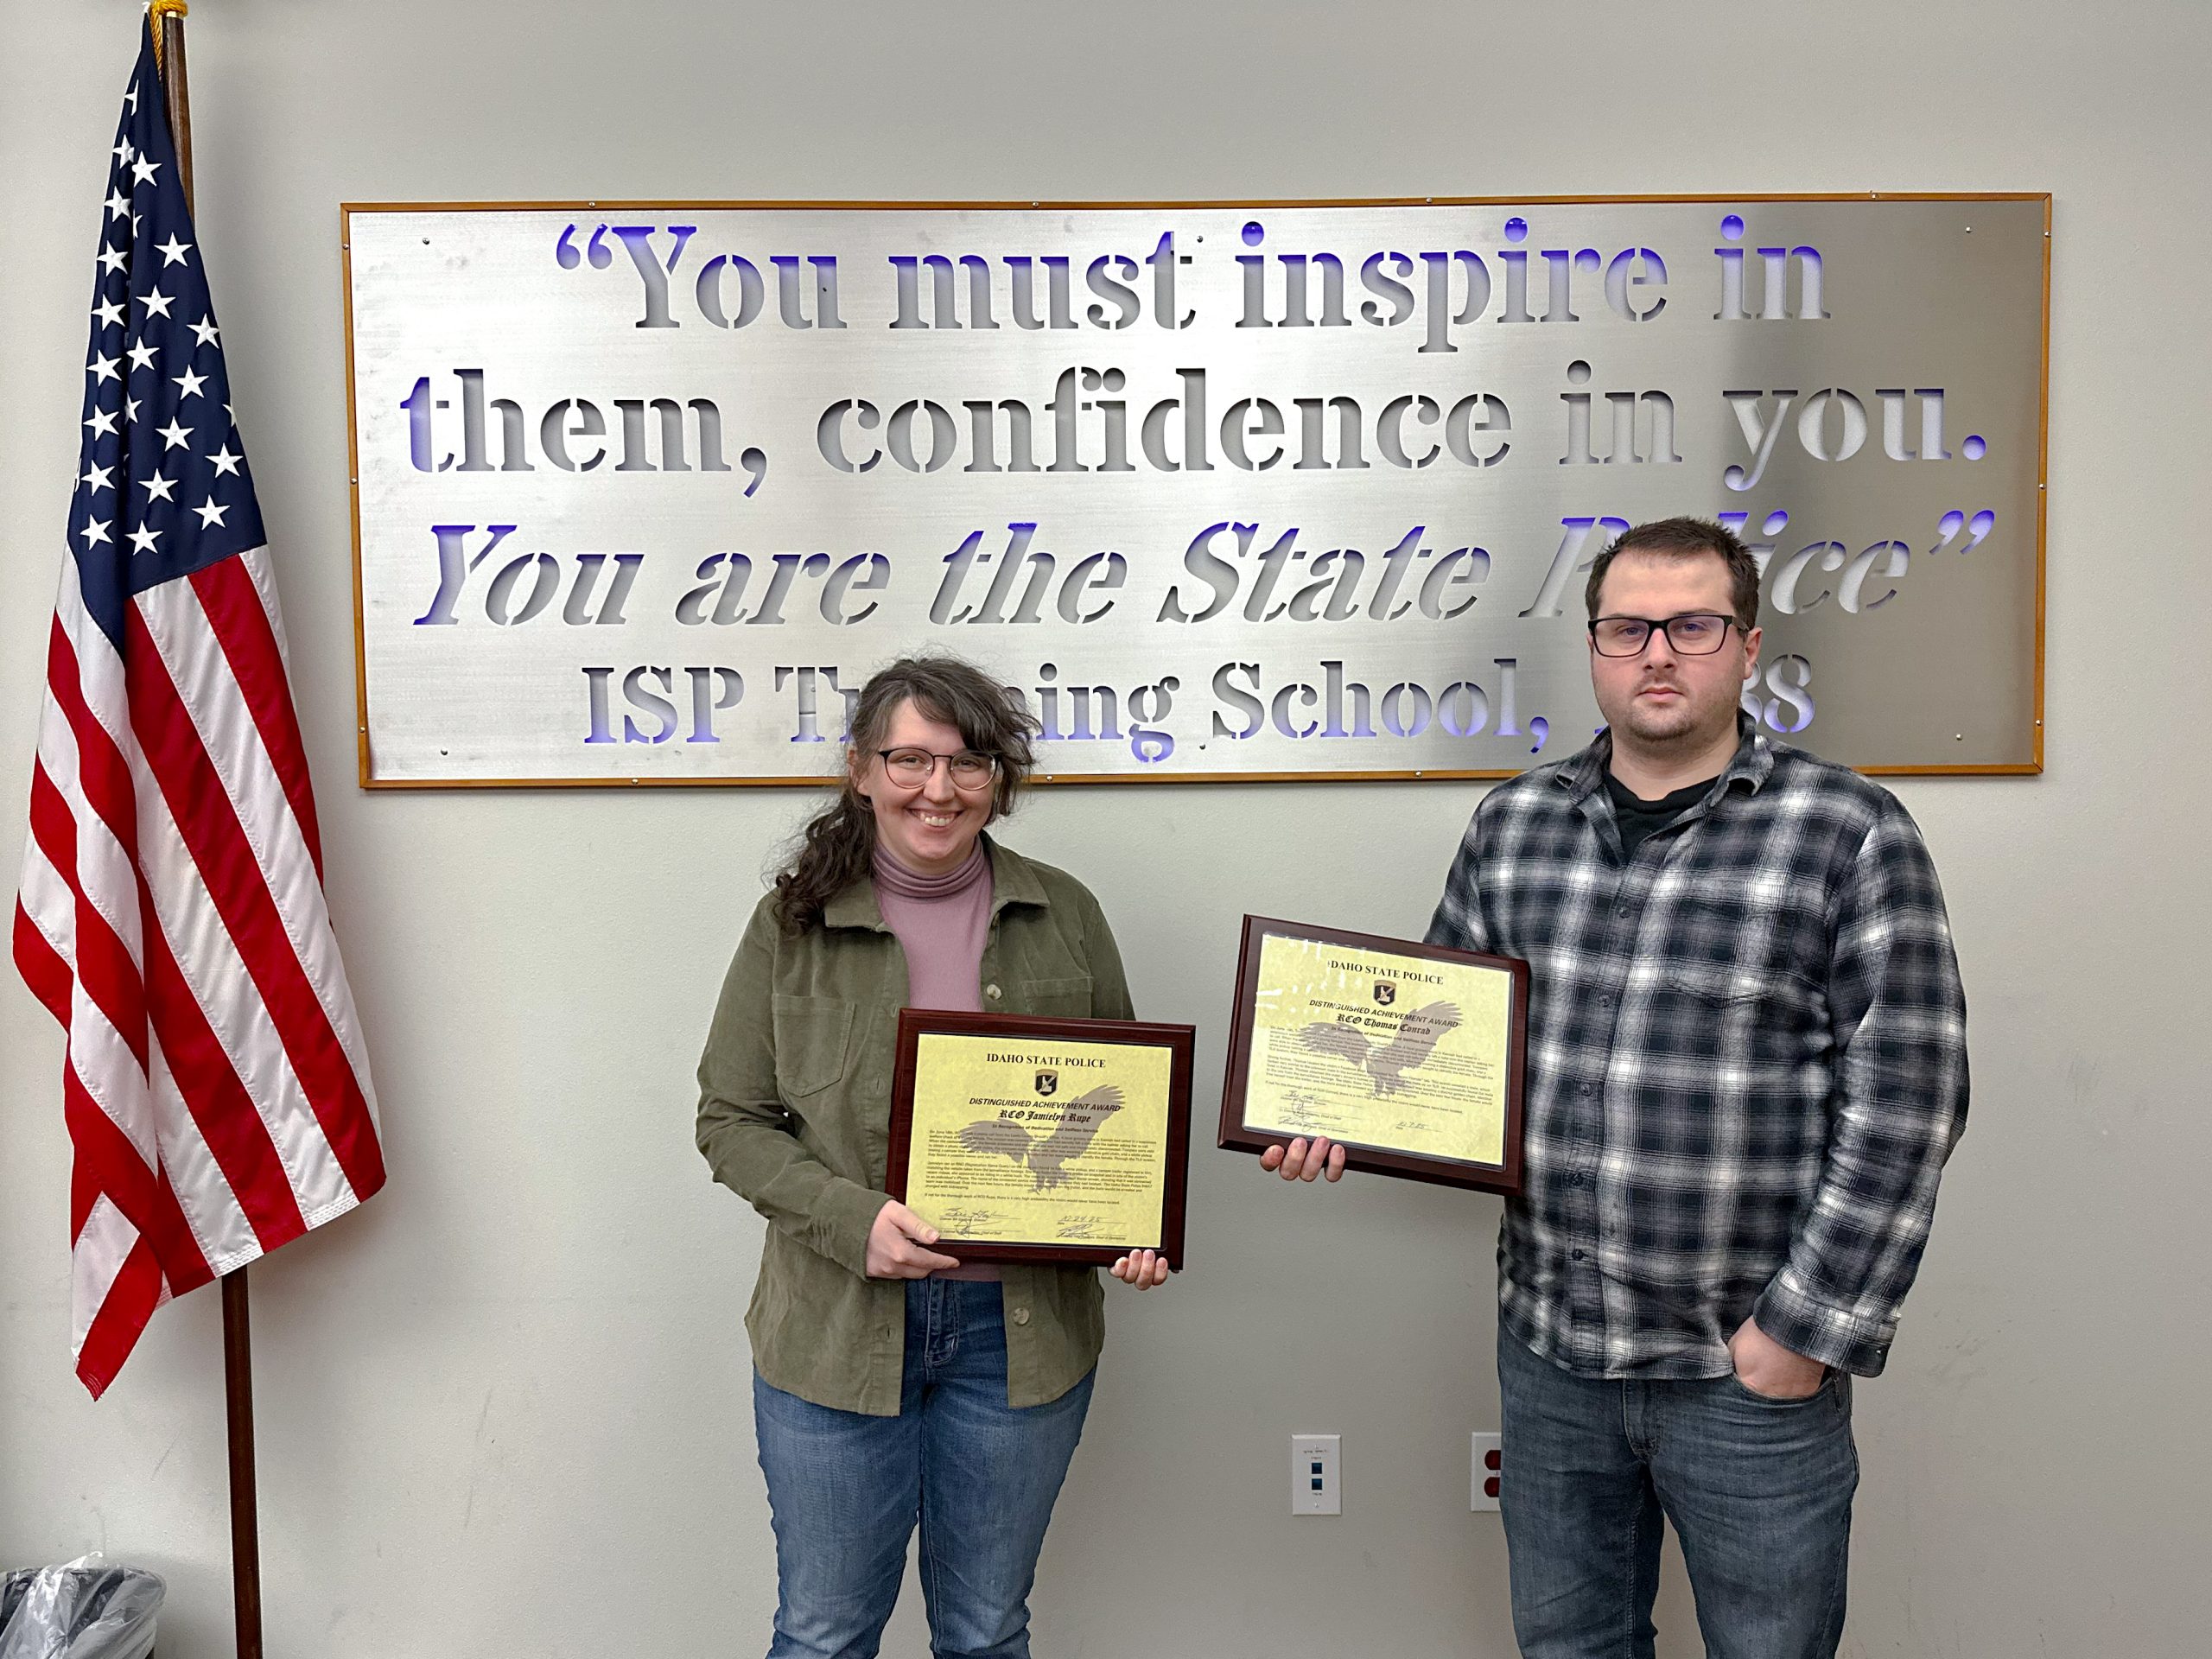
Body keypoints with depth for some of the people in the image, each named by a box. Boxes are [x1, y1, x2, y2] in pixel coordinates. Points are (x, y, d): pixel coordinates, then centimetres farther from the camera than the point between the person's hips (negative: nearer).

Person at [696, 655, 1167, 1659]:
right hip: (839, 1330, -1)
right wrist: (853, 1217, -17)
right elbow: (731, 1122, -1)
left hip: (1021, 1328, 1)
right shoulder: (792, 925, -3)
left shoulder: (1064, 915, 1)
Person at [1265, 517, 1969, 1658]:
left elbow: (1903, 1103, -11)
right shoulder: (1514, 823, 3)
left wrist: (1810, 1328, -13)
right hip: (1549, 1349, 4)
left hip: (1752, 1370, -3)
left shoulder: (1850, 834, -9)